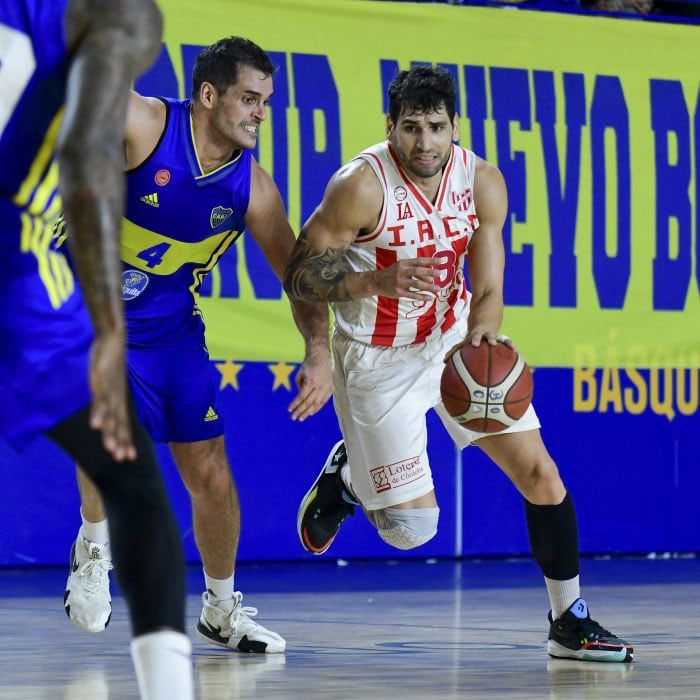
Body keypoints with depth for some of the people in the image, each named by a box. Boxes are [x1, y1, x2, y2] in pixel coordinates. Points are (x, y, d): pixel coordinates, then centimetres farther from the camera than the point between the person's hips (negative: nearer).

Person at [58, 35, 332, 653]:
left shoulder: (252, 186, -9)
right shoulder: (141, 124, -21)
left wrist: (320, 352, -18)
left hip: (171, 329, 4)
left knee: (210, 472, 5)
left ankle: (221, 610, 26)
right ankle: (94, 548, -1)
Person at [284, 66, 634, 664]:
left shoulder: (483, 183, -11)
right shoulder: (361, 186, -24)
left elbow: (488, 290, -7)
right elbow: (299, 276, -20)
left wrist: (482, 337, -29)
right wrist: (376, 282, -36)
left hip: (455, 335, 5)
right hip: (380, 357, -4)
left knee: (540, 472, -2)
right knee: (412, 528, -6)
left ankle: (570, 624, 12)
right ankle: (347, 476, 28)